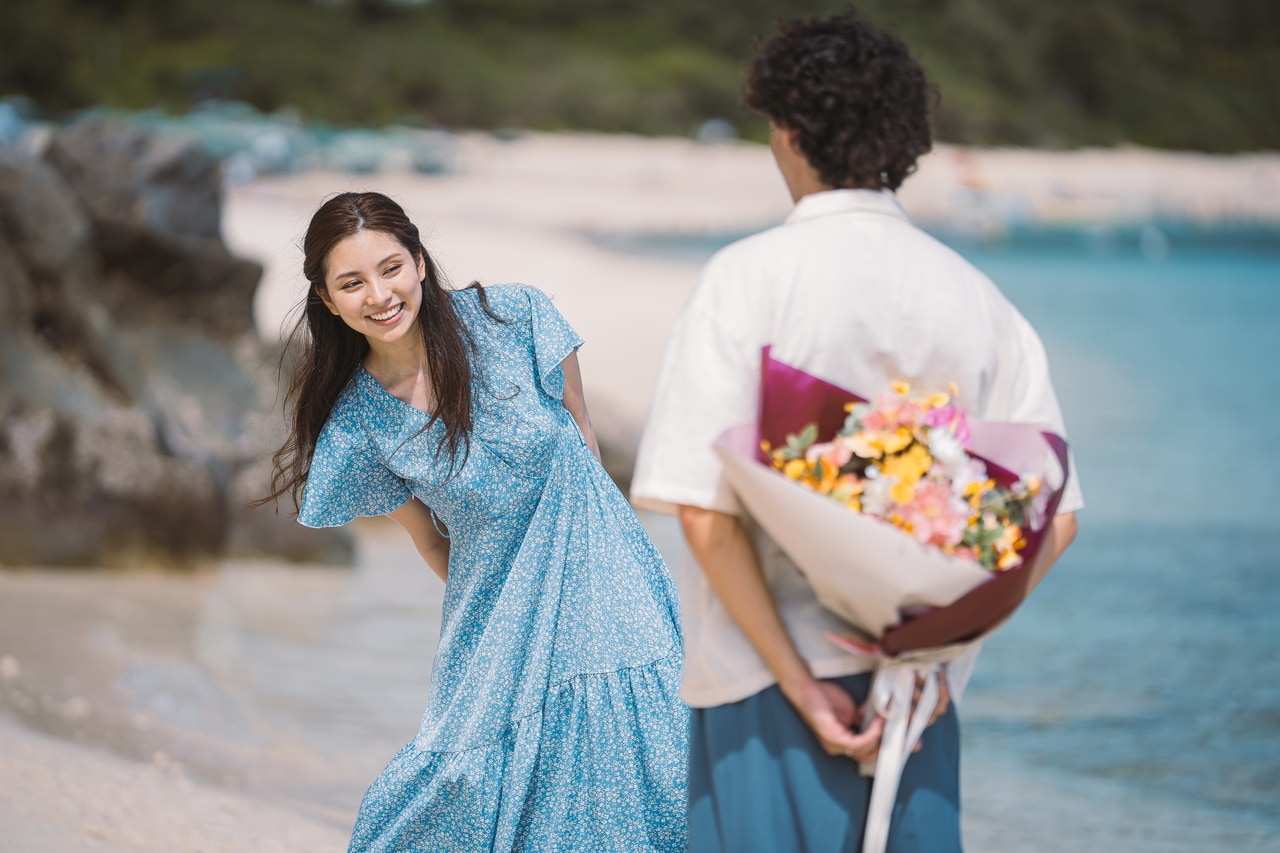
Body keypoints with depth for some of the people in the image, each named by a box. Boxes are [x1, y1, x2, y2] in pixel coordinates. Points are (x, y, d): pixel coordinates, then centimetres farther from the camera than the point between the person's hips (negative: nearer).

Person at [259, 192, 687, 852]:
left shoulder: (513, 319, -10)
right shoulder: (357, 425, -8)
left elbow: (582, 439, 4)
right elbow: (429, 539, 6)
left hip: (595, 569, 0)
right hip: (496, 617, 0)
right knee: (476, 790, -4)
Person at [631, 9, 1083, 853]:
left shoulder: (749, 277, -8)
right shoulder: (970, 292, 2)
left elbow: (704, 511, -15)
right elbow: (1050, 518, -1)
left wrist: (798, 684, -11)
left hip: (766, 681, -3)